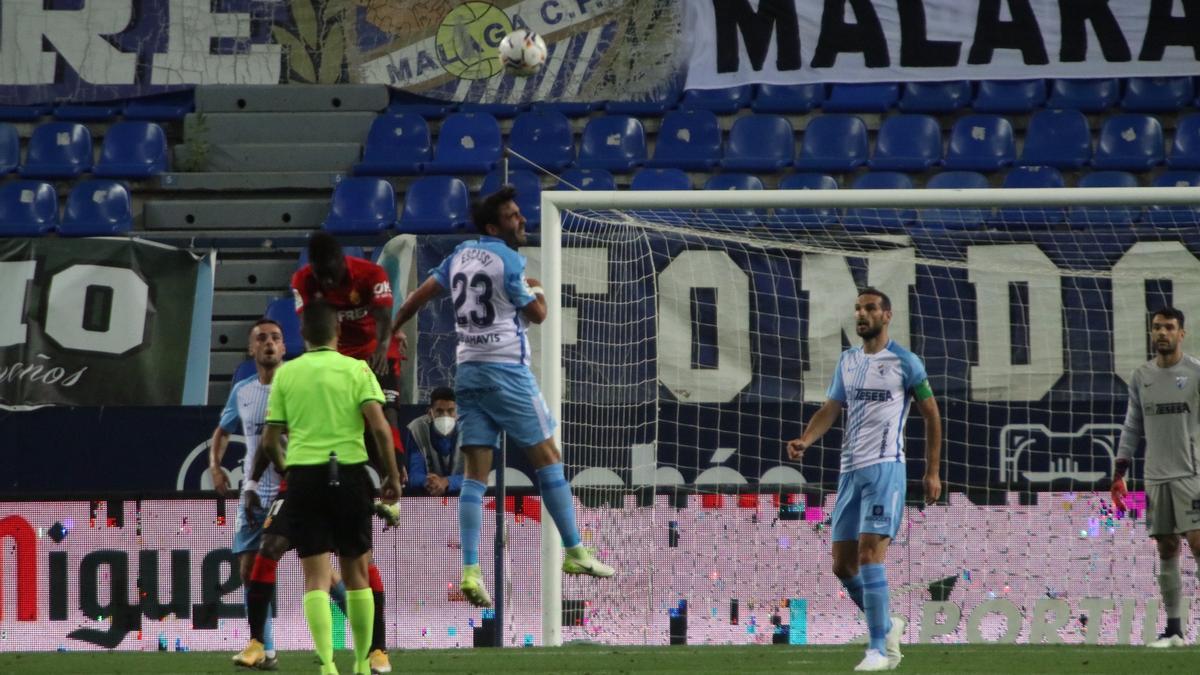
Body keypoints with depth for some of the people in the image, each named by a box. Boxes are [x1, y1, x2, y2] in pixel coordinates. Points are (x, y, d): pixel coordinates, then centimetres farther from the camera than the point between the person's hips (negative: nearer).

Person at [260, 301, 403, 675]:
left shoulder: (285, 373, 5)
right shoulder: (356, 369, 0)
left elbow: (270, 440, 6)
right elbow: (379, 426, -11)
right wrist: (393, 476, -1)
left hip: (303, 477, 0)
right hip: (349, 473, 0)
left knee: (316, 576, -1)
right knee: (356, 573, 13)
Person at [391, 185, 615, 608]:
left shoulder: (461, 255, 12)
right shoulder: (508, 260, -9)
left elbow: (419, 296, 15)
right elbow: (537, 315, -2)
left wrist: (390, 332, 27)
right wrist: (538, 291, 19)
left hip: (468, 371, 7)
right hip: (506, 369, -7)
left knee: (476, 473, 0)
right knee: (547, 456, 3)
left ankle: (470, 571, -10)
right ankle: (574, 552, 5)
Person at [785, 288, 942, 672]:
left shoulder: (905, 363, -1)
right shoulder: (847, 362, 15)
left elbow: (931, 417, 4)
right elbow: (830, 410, 9)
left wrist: (933, 473, 2)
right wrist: (804, 441, -11)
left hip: (884, 468, -6)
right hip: (850, 471, 6)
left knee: (870, 554, -17)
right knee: (843, 565, 5)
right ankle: (888, 626, 26)